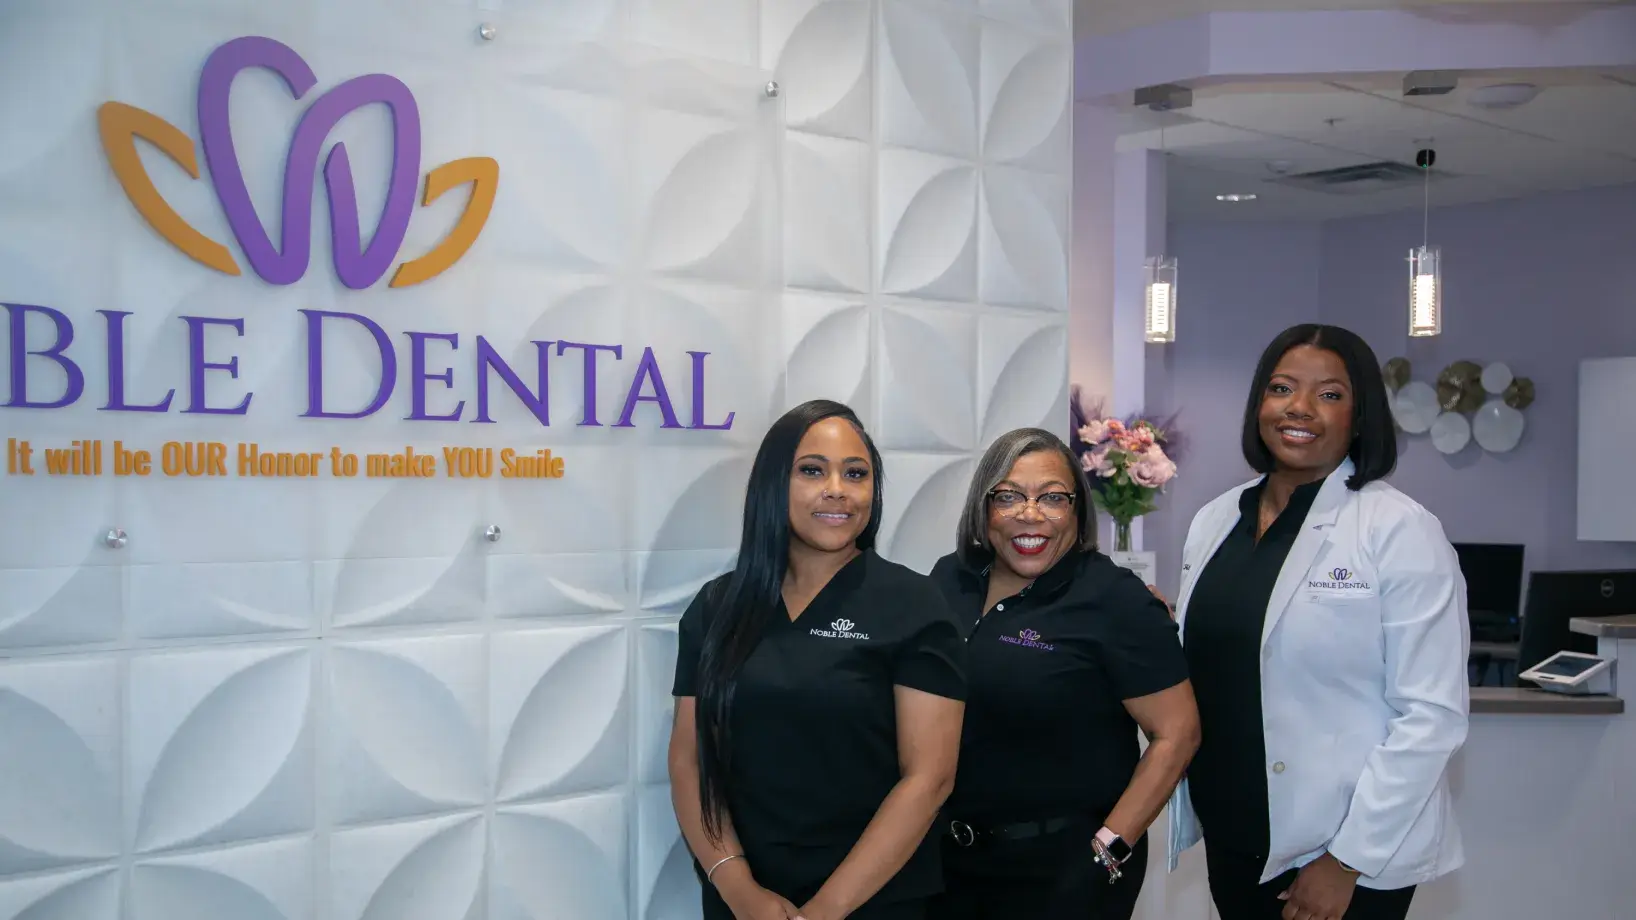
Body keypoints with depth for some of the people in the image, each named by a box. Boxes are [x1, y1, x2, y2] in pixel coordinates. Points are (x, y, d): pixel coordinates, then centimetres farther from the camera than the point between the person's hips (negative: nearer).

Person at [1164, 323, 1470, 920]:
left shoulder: (1401, 530, -12)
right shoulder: (1213, 521, 5)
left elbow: (1431, 714, -15)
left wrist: (1348, 860, -16)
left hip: (1355, 855, -5)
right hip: (1232, 838, 5)